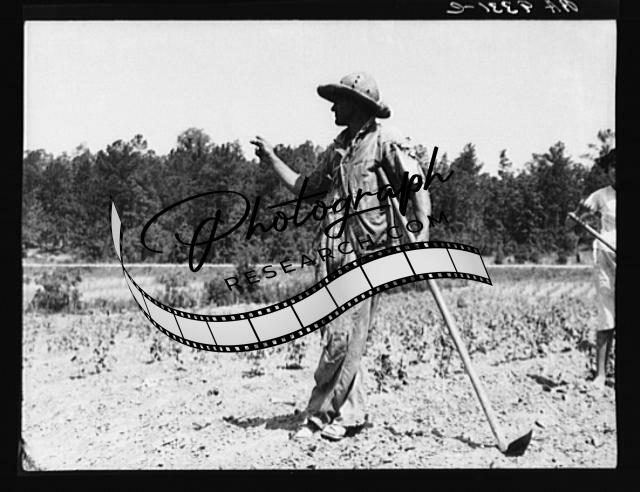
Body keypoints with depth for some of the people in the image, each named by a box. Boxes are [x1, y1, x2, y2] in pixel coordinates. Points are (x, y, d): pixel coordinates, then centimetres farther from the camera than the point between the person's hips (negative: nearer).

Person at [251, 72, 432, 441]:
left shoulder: (386, 140, -2)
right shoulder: (338, 148, 21)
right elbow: (306, 187, 28)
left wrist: (424, 228, -25)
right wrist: (272, 159, 27)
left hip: (367, 253, -7)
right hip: (334, 252, 7)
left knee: (344, 337, -7)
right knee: (338, 337, 6)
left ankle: (320, 416, 1)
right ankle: (352, 413, 16)